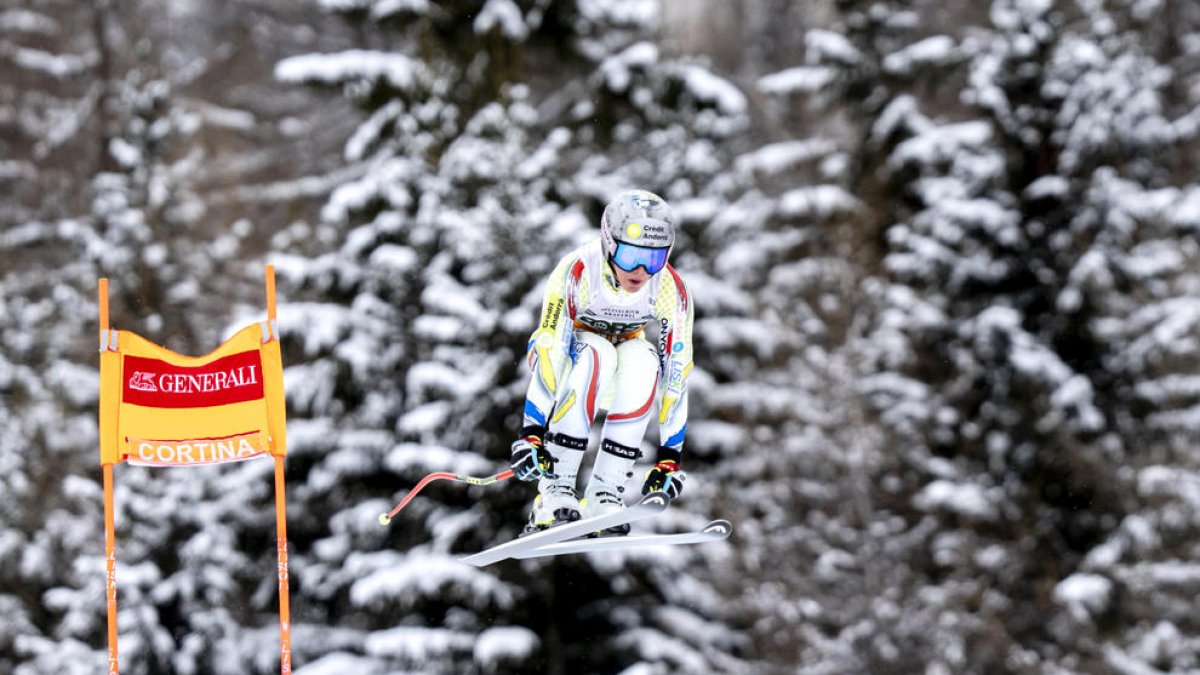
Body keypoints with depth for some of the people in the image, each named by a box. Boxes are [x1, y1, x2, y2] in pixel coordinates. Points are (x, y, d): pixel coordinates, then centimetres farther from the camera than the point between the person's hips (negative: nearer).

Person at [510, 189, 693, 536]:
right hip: (569, 350, -3)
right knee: (596, 354, -38)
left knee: (643, 363, -34)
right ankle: (554, 491, -38)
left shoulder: (671, 292, -24)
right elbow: (550, 353, -37)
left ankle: (605, 494, -30)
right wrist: (531, 433, -44)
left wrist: (669, 456, -25)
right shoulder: (577, 271, -32)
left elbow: (676, 372, -22)